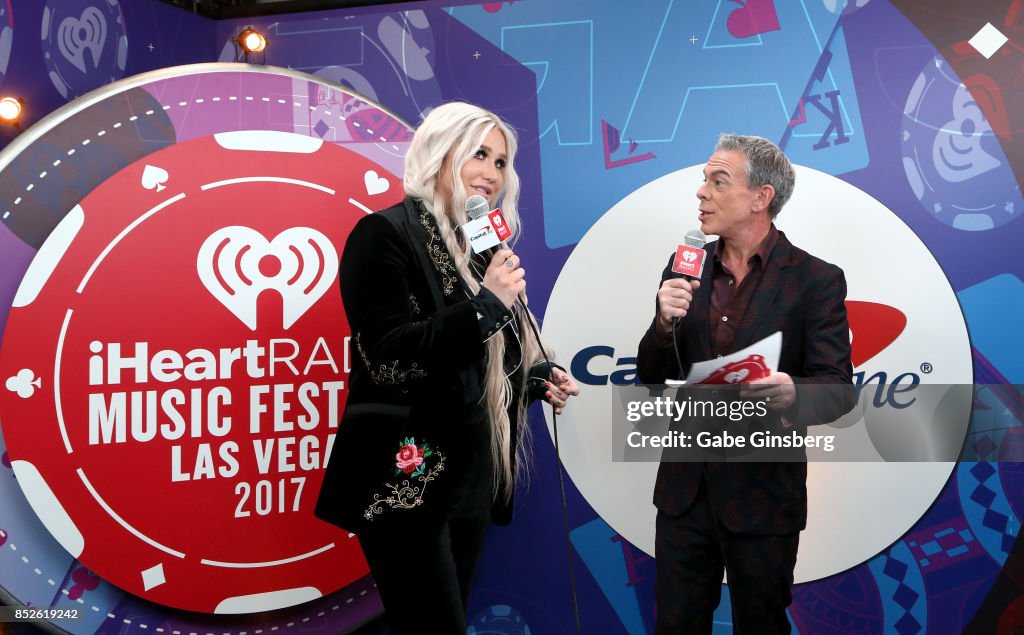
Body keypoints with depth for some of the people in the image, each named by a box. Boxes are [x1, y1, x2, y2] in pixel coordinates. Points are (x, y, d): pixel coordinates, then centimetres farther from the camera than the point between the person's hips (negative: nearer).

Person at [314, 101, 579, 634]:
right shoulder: (385, 233, -11)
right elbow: (385, 352, -20)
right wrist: (486, 304, -22)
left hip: (471, 471, 8)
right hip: (407, 475, -8)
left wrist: (540, 377, 2)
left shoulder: (485, 245, 13)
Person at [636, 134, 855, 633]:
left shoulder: (816, 280, -9)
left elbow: (838, 390, -13)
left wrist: (790, 392, -36)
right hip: (684, 486, 4)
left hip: (762, 493, -3)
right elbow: (650, 376, 4)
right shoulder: (685, 269, 3)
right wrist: (665, 322, -17)